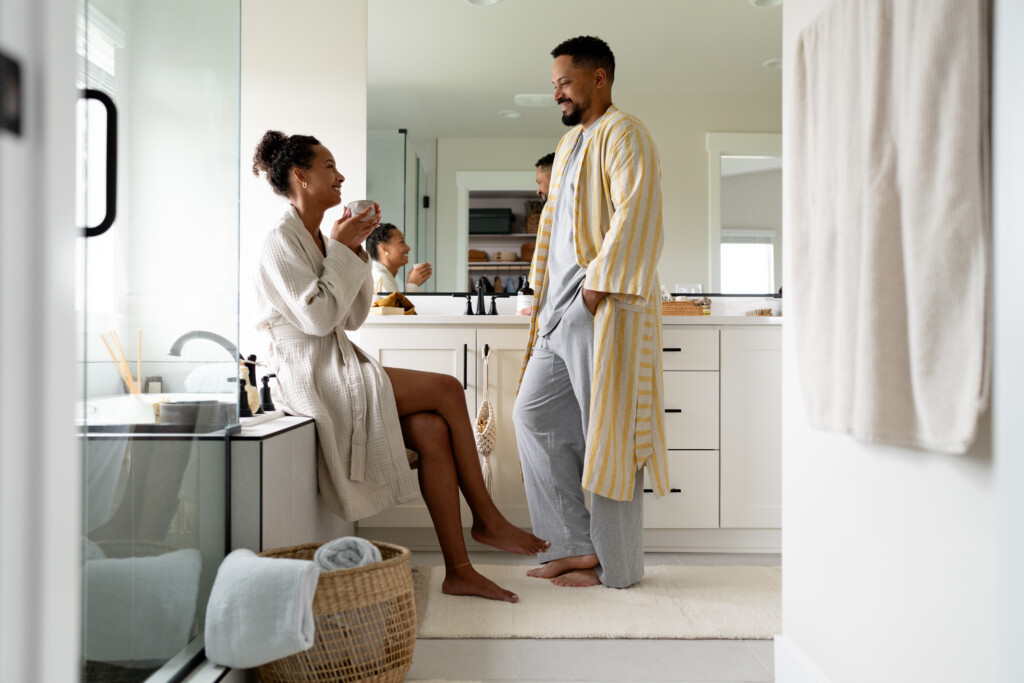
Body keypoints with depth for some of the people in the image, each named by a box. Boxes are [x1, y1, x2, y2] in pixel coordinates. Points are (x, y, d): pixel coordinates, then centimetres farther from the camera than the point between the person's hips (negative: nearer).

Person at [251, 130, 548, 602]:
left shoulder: (318, 239, 18)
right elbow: (317, 318, -18)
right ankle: (486, 519, -3)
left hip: (337, 367, 8)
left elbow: (352, 317, 14)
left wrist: (355, 252, 5)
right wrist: (339, 250, -11)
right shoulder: (281, 242, -8)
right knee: (447, 390, -17)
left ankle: (458, 570, -12)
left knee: (432, 430, -15)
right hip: (310, 377, -8)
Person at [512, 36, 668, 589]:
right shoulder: (569, 143, 23)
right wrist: (542, 307, 20)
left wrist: (598, 284, -22)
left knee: (605, 432, -3)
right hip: (563, 306, 10)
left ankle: (613, 565, 11)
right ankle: (578, 544, 16)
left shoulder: (623, 134, -5)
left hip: (604, 305, -10)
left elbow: (636, 211, -19)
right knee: (533, 413, 8)